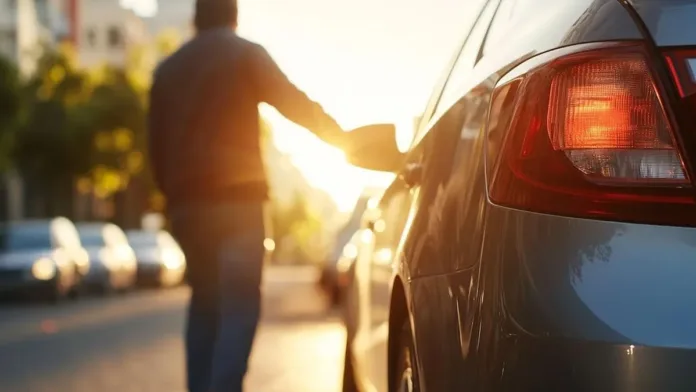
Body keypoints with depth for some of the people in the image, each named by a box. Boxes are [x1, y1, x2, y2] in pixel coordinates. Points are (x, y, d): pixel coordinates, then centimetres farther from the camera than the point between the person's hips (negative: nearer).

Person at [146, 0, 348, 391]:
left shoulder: (168, 69, 16)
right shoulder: (247, 55, 1)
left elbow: (157, 143, 14)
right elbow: (297, 105, -1)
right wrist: (344, 139, 9)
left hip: (187, 201, 5)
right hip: (236, 197, -5)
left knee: (204, 301, 16)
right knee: (239, 304, -7)